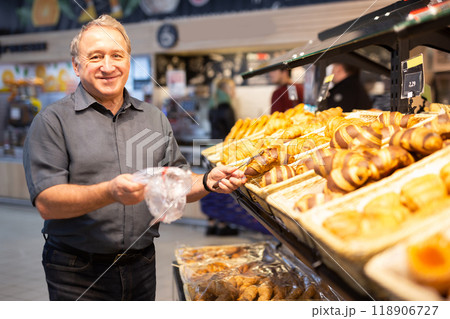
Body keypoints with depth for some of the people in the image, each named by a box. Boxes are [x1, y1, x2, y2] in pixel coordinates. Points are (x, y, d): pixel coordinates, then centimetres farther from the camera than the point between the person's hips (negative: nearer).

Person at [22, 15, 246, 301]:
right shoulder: (53, 121, -7)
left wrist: (208, 182, -10)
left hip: (142, 266, 4)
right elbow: (47, 202, -16)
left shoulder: (155, 118, 9)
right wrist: (110, 192, -31)